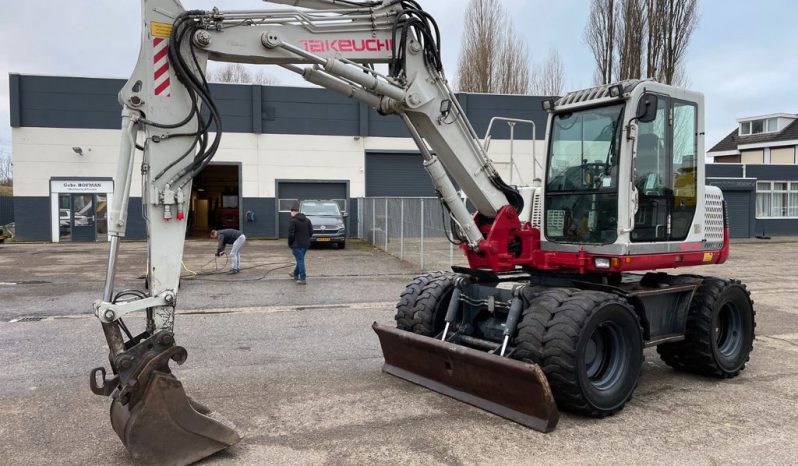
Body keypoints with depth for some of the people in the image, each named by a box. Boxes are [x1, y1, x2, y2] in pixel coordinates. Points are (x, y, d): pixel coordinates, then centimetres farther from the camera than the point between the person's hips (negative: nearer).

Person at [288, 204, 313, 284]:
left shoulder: (293, 221, -15)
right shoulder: (307, 220, 6)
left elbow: (291, 234, -16)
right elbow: (311, 232, 6)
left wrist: (290, 244, -3)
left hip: (296, 244, -7)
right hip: (306, 244, 7)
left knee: (300, 260, -2)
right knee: (300, 259, 20)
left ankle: (303, 278, -3)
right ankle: (296, 274, 38)